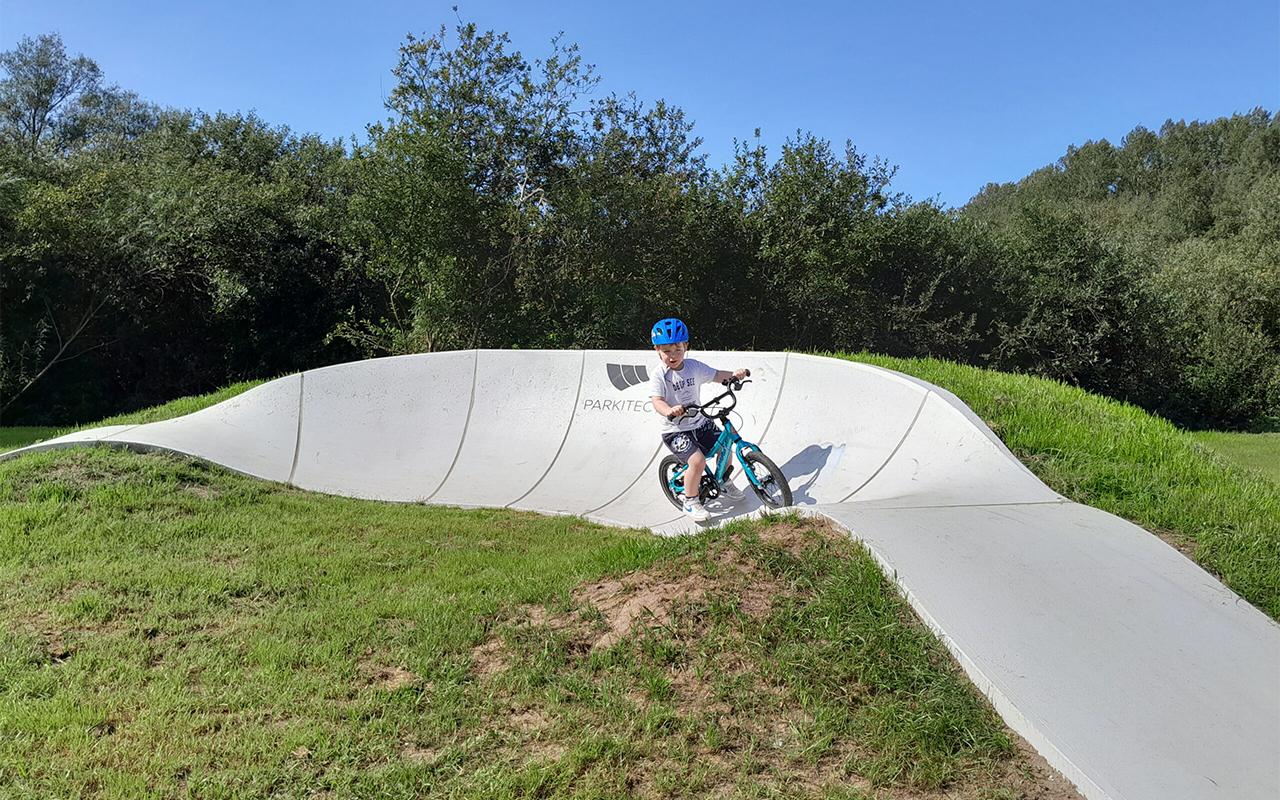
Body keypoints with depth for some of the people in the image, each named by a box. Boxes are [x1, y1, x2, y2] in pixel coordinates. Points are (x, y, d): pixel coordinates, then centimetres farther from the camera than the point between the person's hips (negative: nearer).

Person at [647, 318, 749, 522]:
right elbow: (657, 402, -27)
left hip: (699, 423, 6)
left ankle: (723, 484, 30)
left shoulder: (694, 367, 0)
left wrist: (734, 374, -17)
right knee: (697, 460, -24)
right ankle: (690, 501, -2)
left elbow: (716, 375, 3)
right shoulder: (659, 377, -15)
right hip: (675, 430, -6)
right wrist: (670, 411, -48)